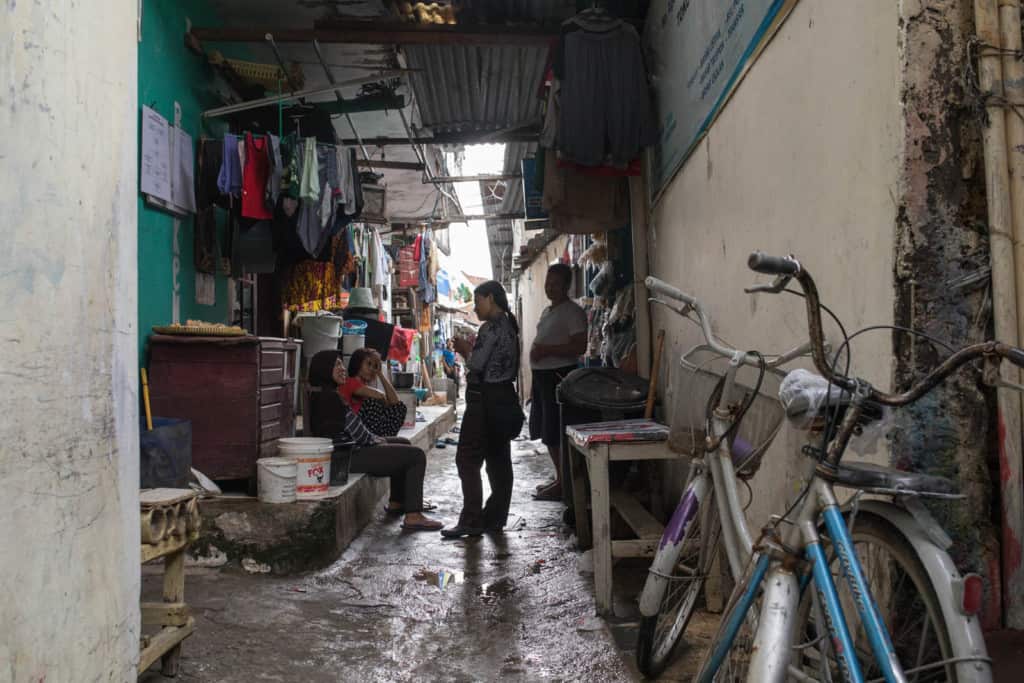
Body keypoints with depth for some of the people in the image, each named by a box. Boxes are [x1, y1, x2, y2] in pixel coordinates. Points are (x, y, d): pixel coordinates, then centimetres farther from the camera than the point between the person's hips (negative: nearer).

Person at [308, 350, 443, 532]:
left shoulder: (323, 394, 13)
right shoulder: (330, 397, -21)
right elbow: (356, 432, -19)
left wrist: (376, 439, 7)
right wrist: (377, 441, -2)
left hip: (348, 450, 11)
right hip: (349, 456, -11)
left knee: (403, 444, 26)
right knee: (417, 456, -9)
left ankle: (396, 503, 31)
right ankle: (413, 517, -9)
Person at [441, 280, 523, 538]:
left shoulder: (491, 327, -15)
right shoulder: (508, 325, 14)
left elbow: (477, 364, -19)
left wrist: (465, 349, -1)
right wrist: (470, 349, 13)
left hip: (486, 401, -10)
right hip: (504, 400, 10)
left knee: (467, 461, -5)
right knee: (499, 460, 11)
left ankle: (472, 521, -5)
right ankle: (495, 518, 17)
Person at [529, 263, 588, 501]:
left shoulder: (573, 312, -11)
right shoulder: (547, 311, 18)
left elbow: (579, 347, -20)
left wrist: (545, 350, -22)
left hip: (559, 375, -9)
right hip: (541, 375, 9)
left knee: (557, 434, -6)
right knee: (547, 432, 14)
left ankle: (563, 484, 2)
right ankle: (559, 479, 24)